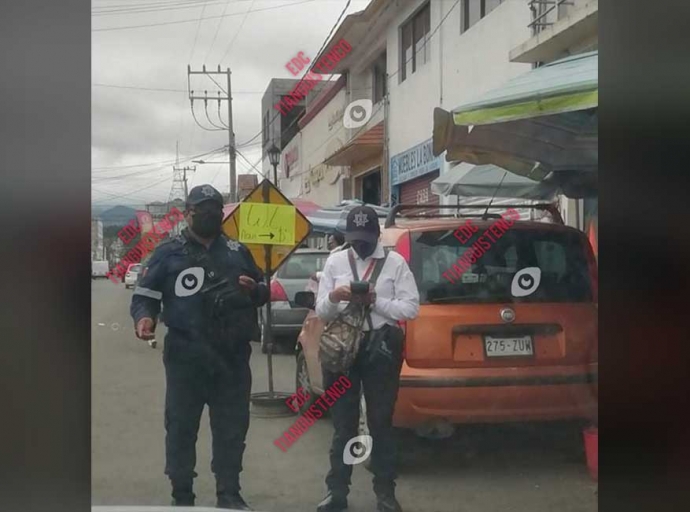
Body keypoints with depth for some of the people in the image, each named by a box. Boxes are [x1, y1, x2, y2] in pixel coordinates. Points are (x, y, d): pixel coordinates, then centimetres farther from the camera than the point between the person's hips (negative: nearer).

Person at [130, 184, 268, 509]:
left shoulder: (237, 251, 13)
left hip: (233, 355, 3)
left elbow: (264, 292, 21)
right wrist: (144, 317, -20)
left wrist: (254, 290, -2)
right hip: (186, 357, -3)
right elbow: (144, 294, 1)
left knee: (232, 426, 10)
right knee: (181, 426, 3)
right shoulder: (169, 253, 2)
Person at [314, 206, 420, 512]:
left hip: (381, 347, -2)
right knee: (343, 423, 9)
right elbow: (321, 312, 5)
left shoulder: (395, 262, 1)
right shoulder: (335, 262, 7)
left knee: (381, 423, 6)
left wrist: (376, 301, -16)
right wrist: (333, 297, -17)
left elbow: (411, 307, -4)